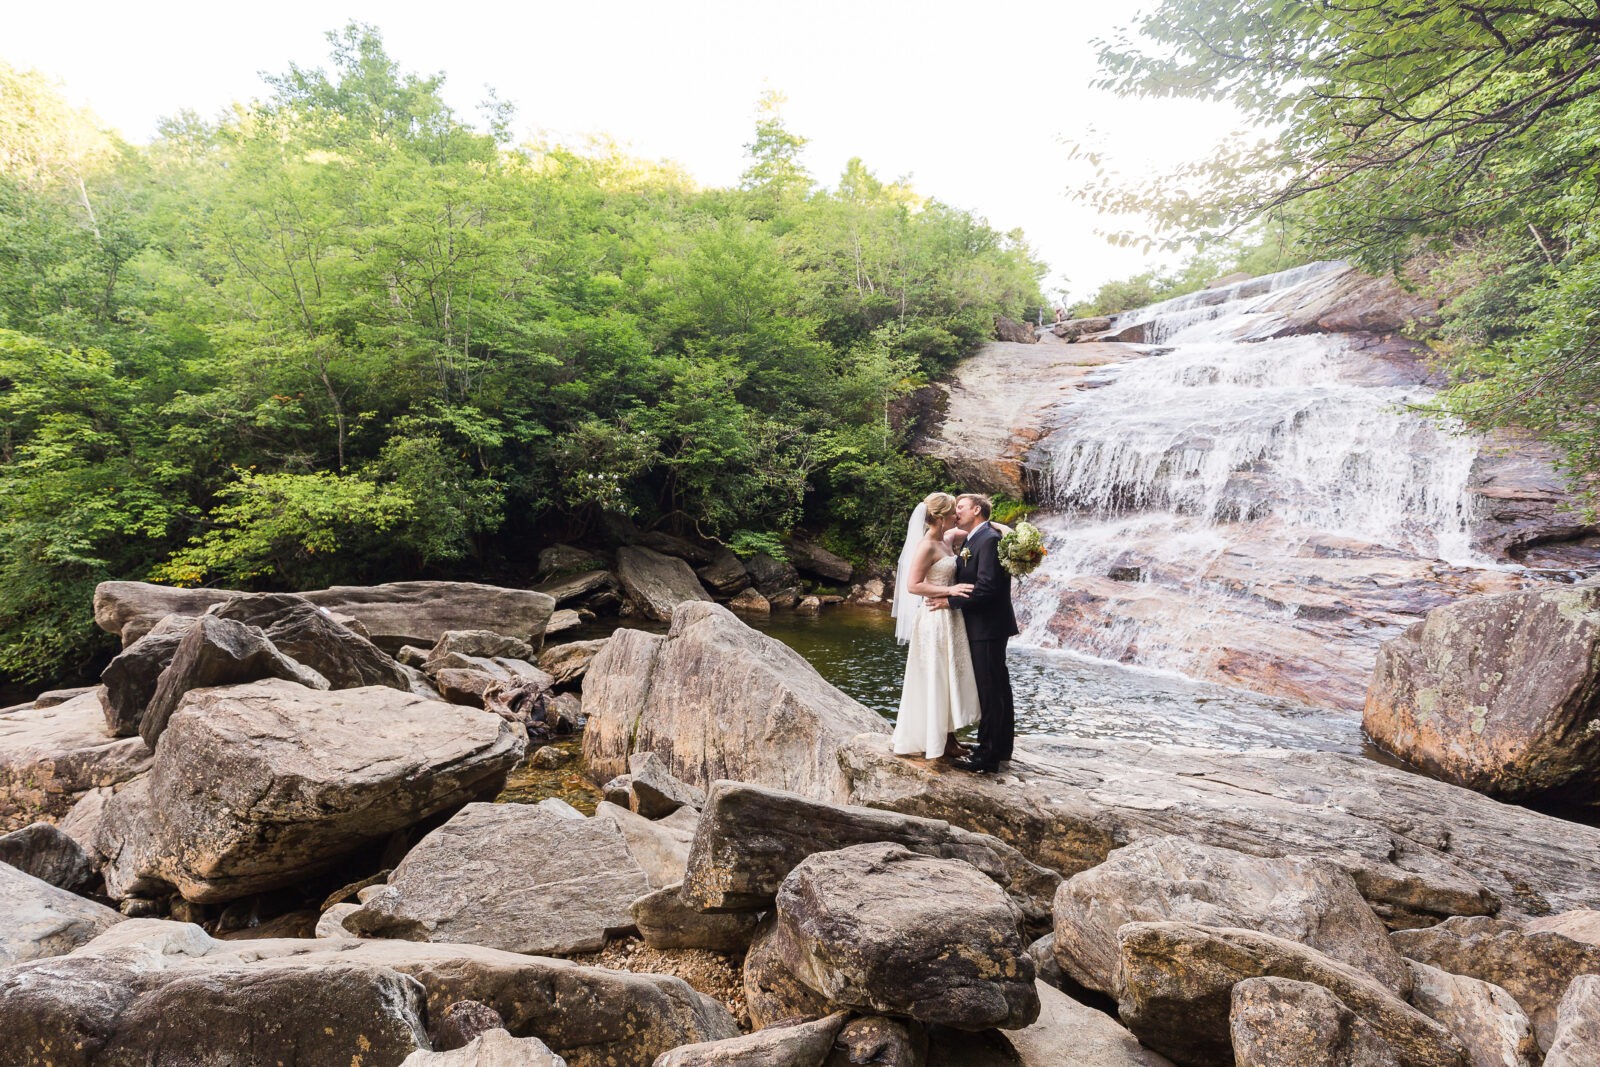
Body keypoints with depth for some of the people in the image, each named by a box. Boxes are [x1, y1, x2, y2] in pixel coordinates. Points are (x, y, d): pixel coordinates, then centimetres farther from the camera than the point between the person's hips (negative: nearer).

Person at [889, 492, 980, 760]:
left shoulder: (944, 541, 8)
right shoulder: (926, 546, -17)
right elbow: (912, 586, -21)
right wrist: (950, 590, -22)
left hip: (950, 618, 9)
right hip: (935, 619, -9)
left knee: (951, 678, 14)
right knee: (935, 680, 0)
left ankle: (948, 737, 24)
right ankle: (933, 741, 11)